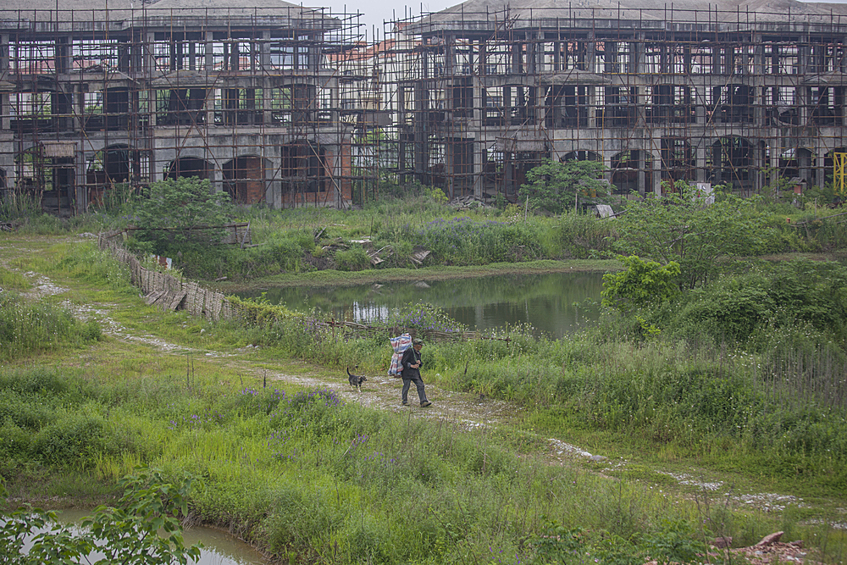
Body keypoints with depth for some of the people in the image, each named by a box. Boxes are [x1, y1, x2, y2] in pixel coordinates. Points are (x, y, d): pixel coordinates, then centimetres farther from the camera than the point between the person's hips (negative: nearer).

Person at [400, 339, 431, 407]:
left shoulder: (418, 353, 12)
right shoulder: (409, 351, -13)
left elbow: (421, 363, 23)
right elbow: (403, 362, -16)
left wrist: (419, 362, -1)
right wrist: (412, 366, -20)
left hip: (415, 373, 7)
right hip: (407, 372, -7)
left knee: (420, 385, -4)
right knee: (406, 386, 1)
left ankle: (423, 402, -8)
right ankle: (404, 401, 19)